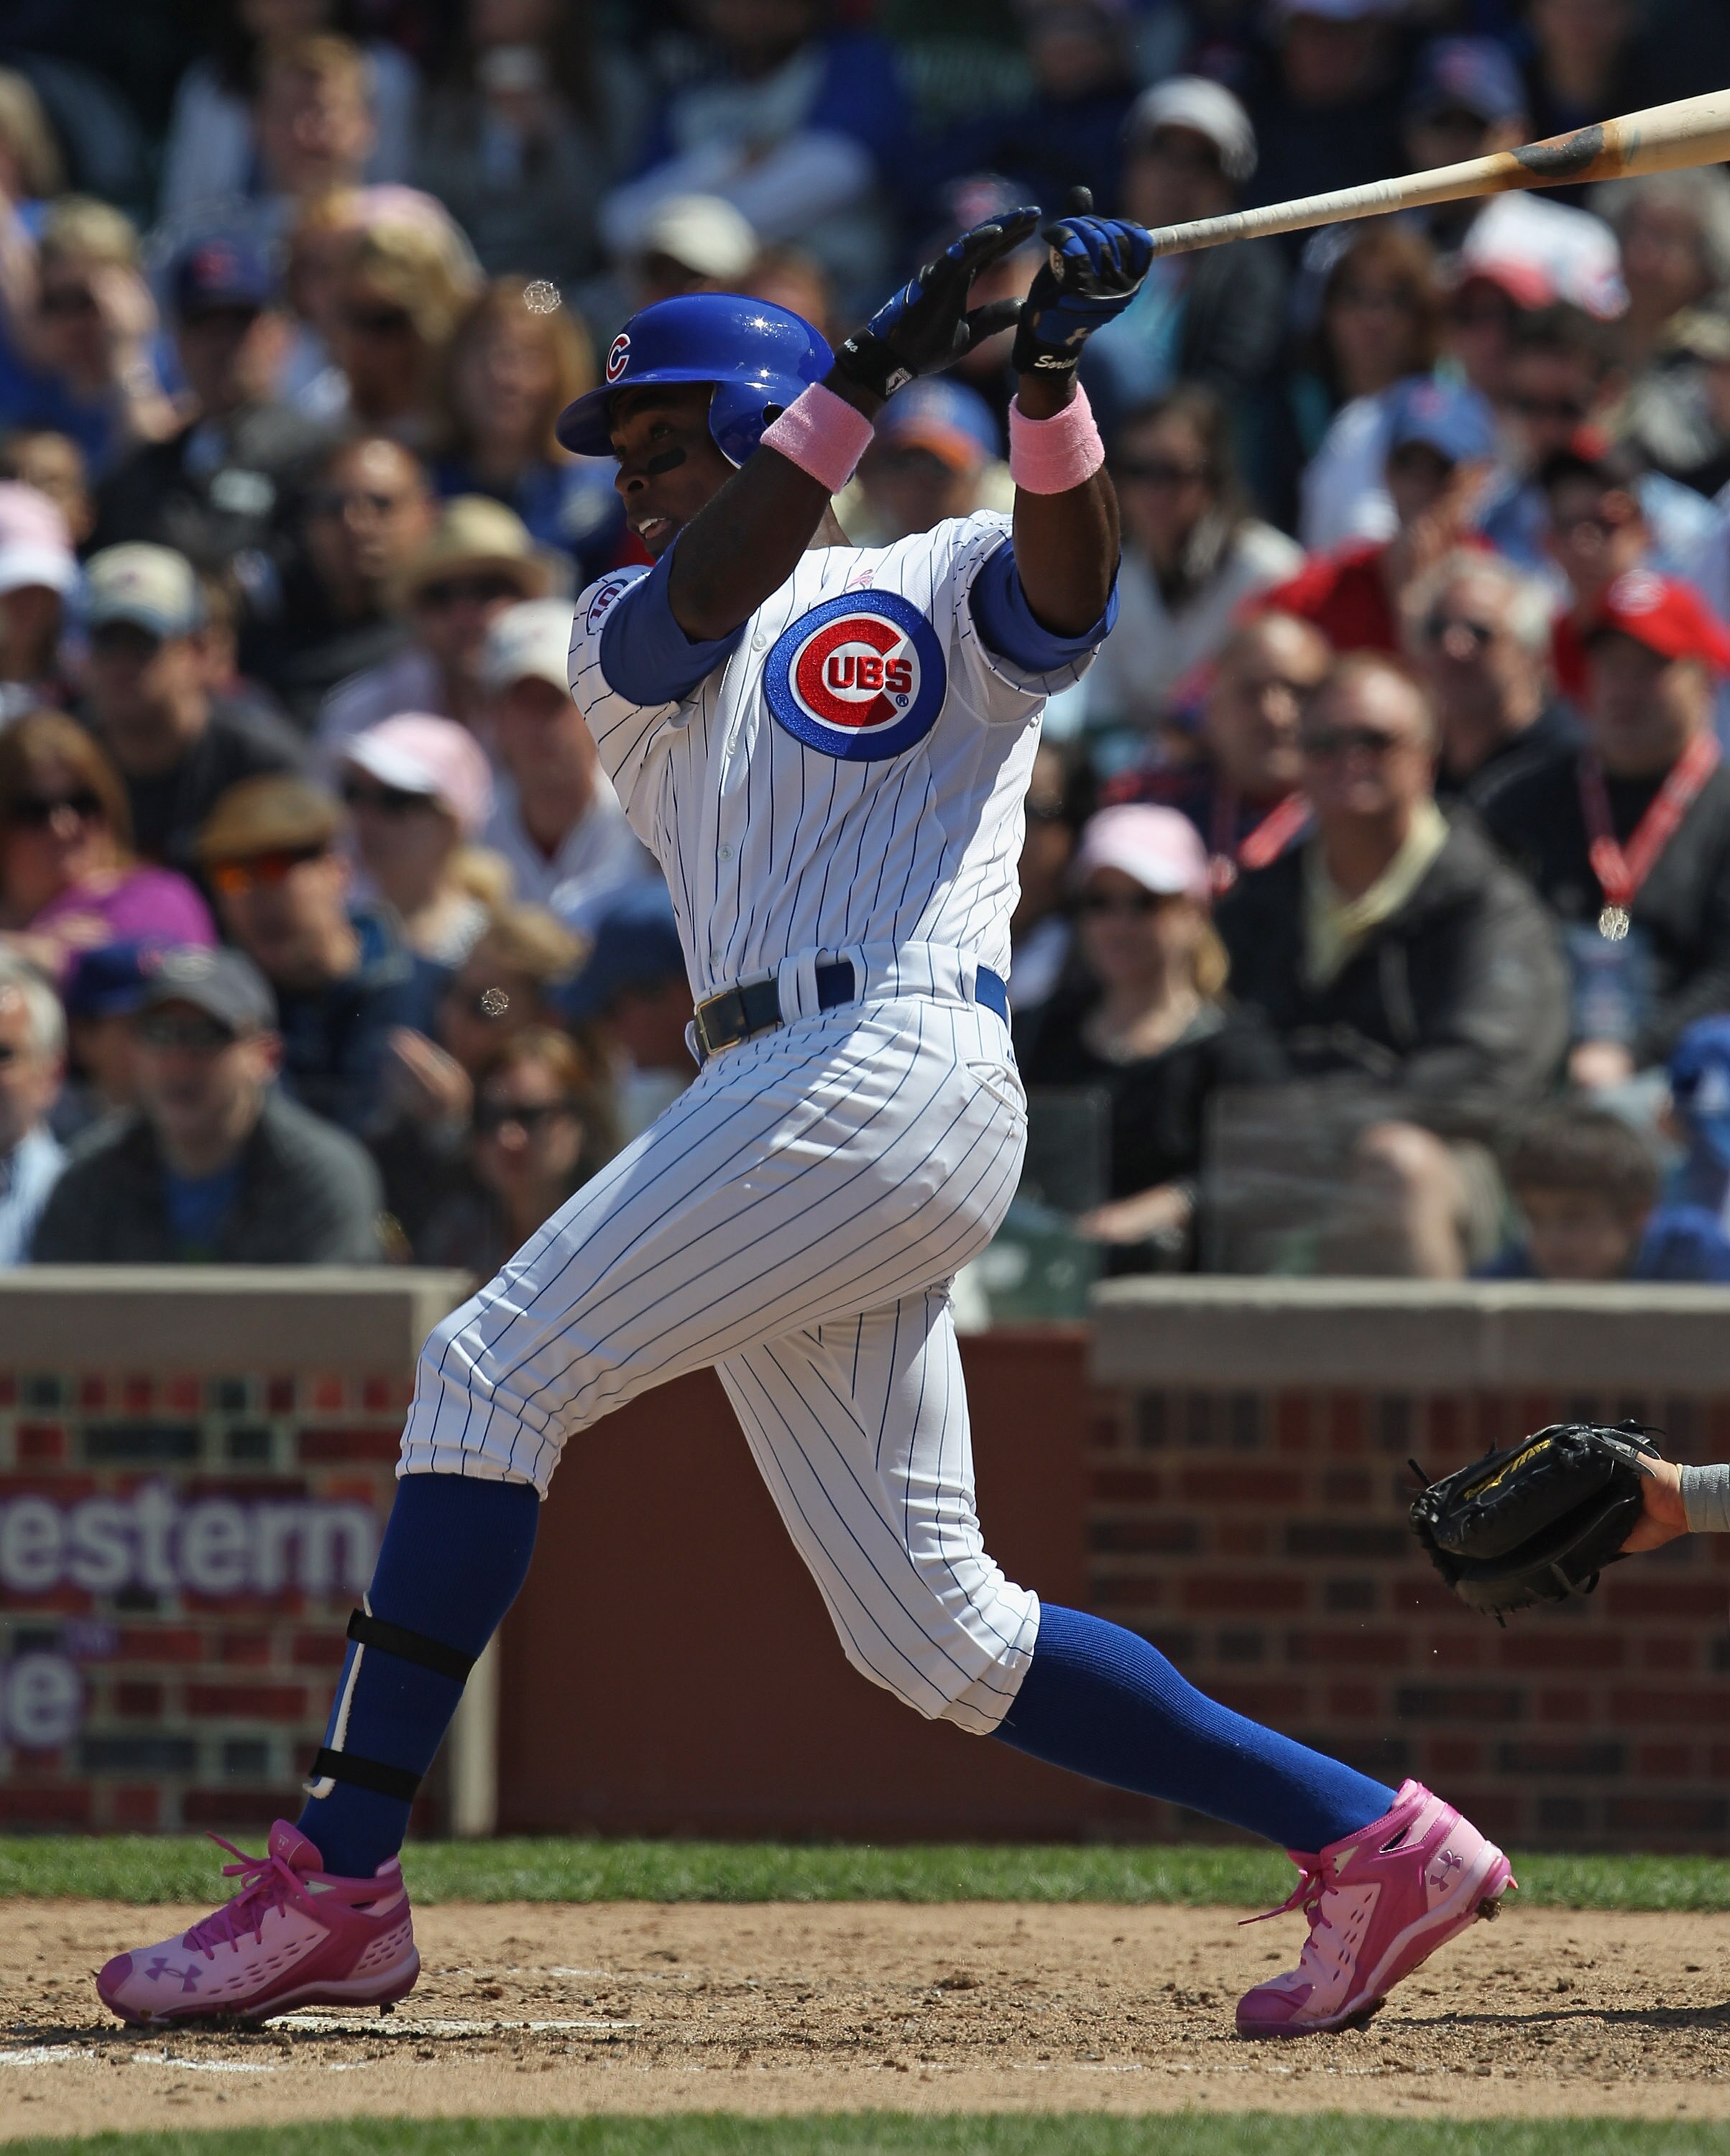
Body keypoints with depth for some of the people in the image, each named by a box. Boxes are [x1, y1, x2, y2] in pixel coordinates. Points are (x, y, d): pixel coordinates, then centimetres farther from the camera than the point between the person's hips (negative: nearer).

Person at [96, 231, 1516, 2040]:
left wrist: (1048, 378, -30)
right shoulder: (622, 637, 24)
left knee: (495, 1366, -14)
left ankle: (339, 1876, -15)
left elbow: (1068, 569, -11)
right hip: (789, 1099, 7)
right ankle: (1373, 1838, 7)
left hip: (898, 1060, -7)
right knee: (931, 1631, 4)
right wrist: (875, 368, -11)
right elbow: (700, 597, 1)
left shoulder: (944, 592, 11)